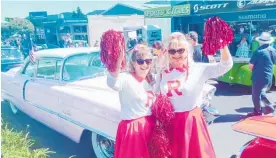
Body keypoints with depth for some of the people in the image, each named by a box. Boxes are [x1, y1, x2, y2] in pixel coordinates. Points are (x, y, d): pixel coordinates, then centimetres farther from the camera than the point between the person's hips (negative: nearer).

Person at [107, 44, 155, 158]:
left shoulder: (149, 80, 6)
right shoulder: (126, 79, -17)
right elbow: (113, 83, -41)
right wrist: (118, 61, -57)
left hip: (150, 125, 7)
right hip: (132, 128, -7)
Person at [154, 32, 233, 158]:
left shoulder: (198, 69, -9)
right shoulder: (163, 74, 0)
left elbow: (225, 66, -18)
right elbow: (156, 98, 10)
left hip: (191, 121, -2)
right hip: (169, 123, 3)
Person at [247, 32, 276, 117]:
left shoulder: (259, 51, -18)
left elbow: (251, 66, -16)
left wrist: (254, 70, 4)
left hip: (259, 77, -8)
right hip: (268, 77, 8)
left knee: (256, 95, 9)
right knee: (260, 93, 28)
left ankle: (258, 112, 21)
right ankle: (269, 106, 25)